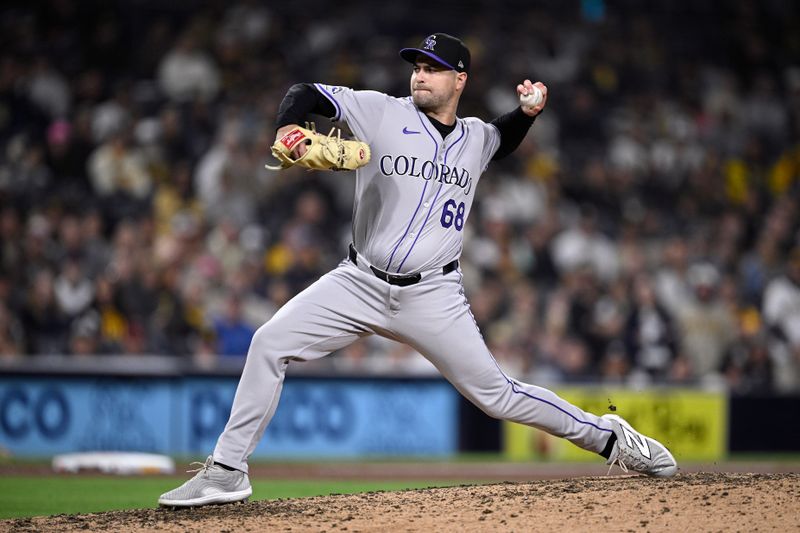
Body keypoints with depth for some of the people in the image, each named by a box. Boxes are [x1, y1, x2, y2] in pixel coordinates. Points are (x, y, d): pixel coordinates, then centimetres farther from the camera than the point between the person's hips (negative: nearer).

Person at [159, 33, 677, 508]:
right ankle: (226, 472, -7)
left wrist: (528, 111, 10)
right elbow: (307, 93, -4)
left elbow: (503, 140, 32)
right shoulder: (382, 113, -2)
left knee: (496, 394, -2)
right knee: (270, 343, -14)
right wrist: (288, 129, -26)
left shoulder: (476, 138, 7)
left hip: (433, 297, 0)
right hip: (361, 285, 0)